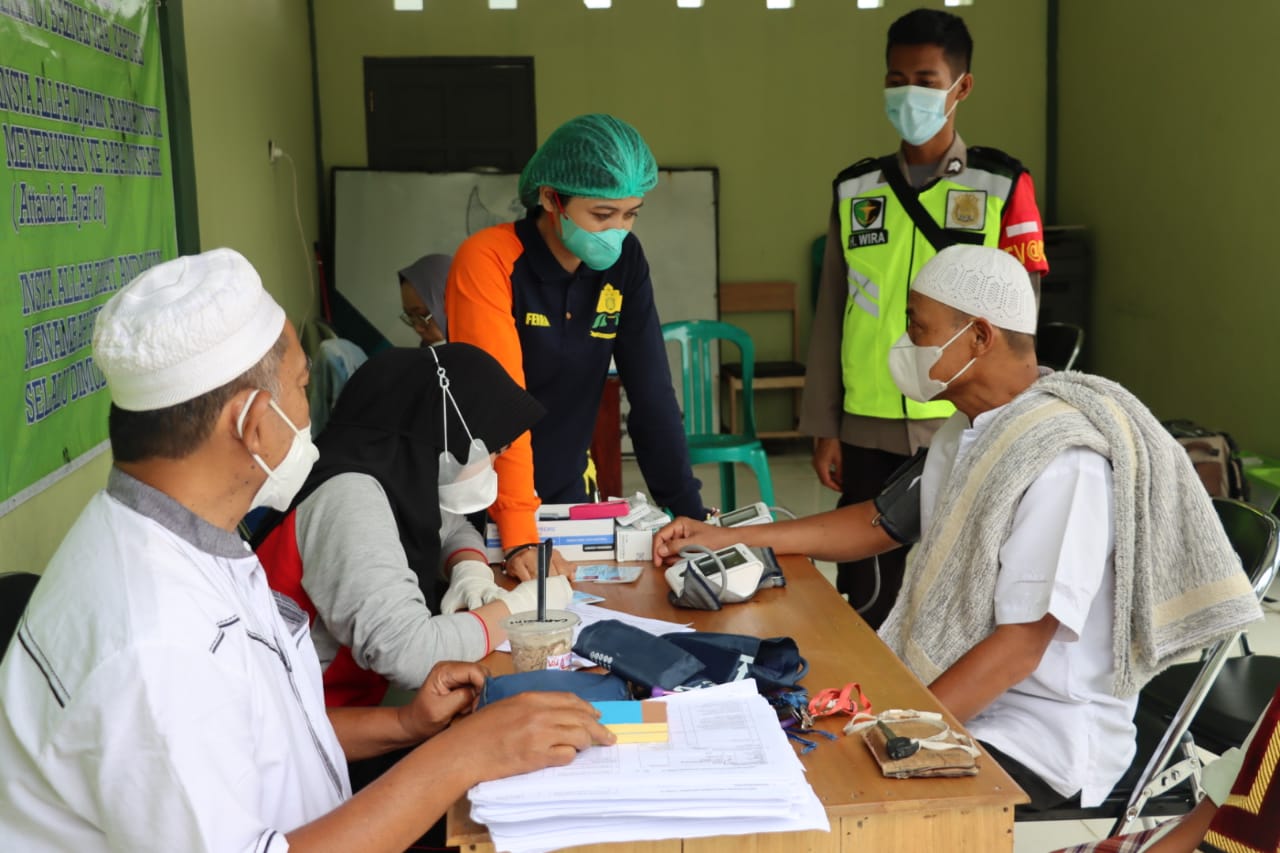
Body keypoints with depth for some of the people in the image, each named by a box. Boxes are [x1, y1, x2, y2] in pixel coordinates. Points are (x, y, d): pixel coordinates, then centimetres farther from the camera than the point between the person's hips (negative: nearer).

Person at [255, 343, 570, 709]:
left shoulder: (398, 467, -1)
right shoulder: (349, 498, -24)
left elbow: (454, 529, 19)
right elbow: (407, 654, -32)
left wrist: (472, 573, -4)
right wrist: (519, 605, -18)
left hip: (362, 698, 8)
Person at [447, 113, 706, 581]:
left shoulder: (624, 260, -5)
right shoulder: (487, 261, -21)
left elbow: (651, 393, -6)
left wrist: (690, 512, -11)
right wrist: (520, 536, -32)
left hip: (567, 492, 5)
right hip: (482, 505, -4)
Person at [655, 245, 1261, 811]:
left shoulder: (1061, 462, -23)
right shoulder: (967, 431, 7)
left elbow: (1020, 646, -24)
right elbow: (882, 522, 18)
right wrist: (727, 538, 13)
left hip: (1044, 735, -8)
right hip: (945, 690, 9)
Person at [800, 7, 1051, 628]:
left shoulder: (1003, 188, 0)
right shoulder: (855, 190, 8)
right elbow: (831, 316, 8)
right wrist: (823, 428, 5)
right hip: (869, 431, 2)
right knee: (867, 595, 8)